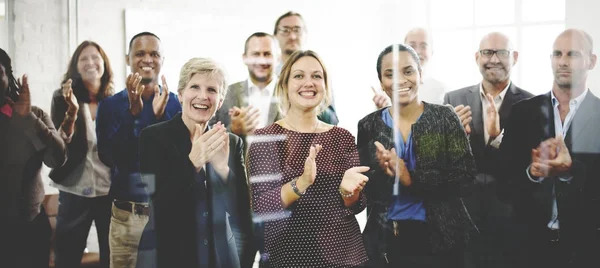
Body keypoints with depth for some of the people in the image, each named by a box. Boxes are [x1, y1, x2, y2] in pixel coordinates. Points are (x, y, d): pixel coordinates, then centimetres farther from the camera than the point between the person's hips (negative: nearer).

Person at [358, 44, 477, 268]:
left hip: (439, 238, -1)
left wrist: (411, 178, -20)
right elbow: (361, 188, 0)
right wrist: (383, 174, -19)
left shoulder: (444, 118, -4)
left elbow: (465, 176, -11)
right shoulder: (369, 126, 1)